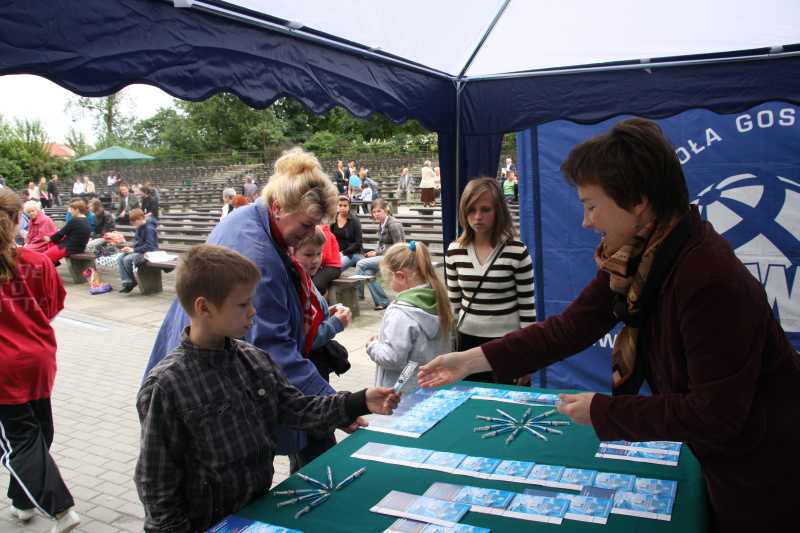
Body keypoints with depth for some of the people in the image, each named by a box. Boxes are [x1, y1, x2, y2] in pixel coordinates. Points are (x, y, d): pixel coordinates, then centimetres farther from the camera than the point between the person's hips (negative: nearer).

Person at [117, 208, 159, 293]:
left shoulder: (149, 229, -18)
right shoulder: (140, 227, 10)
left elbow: (149, 246, -22)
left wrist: (134, 250, -21)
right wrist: (131, 248, 0)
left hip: (148, 252, -9)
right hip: (139, 250, 9)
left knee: (127, 259, -27)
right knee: (120, 258, -9)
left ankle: (132, 282, -6)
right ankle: (126, 282, -11)